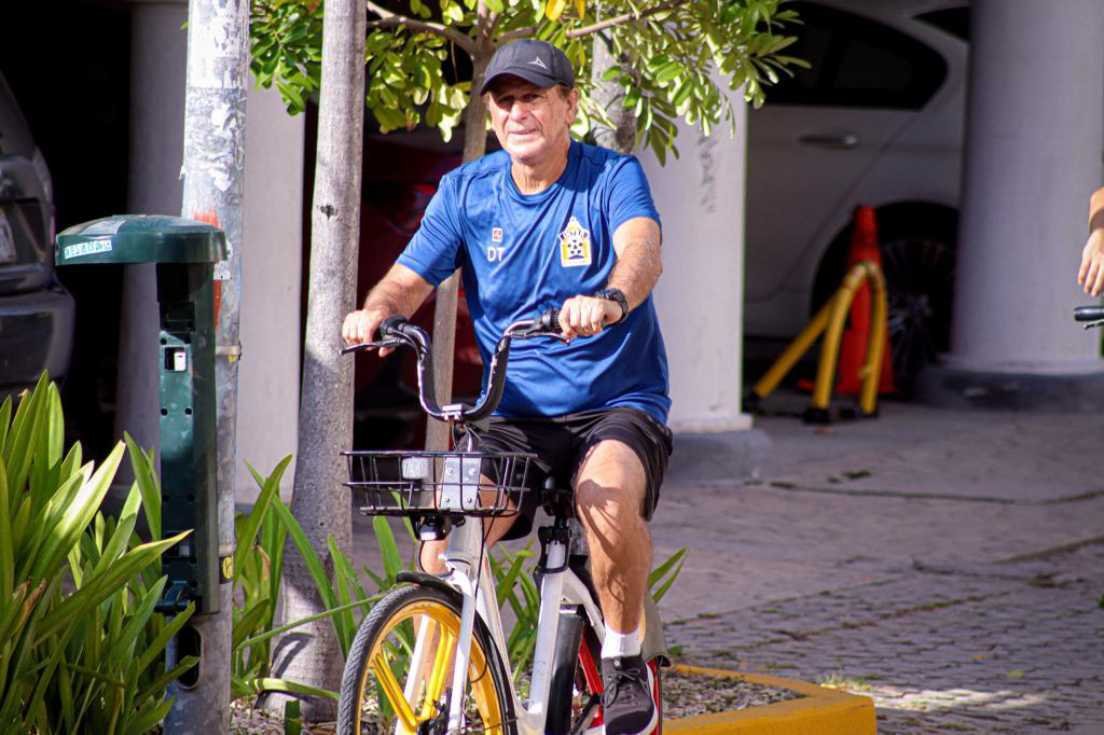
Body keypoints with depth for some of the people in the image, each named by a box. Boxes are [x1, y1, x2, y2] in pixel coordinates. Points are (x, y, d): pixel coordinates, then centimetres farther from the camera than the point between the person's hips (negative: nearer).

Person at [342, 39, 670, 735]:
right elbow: (411, 278, -2)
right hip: (515, 416, 3)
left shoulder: (613, 177, -6)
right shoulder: (466, 191, 5)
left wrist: (610, 300, -50)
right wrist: (375, 313, -27)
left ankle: (626, 664, -13)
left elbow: (642, 252, -26)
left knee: (608, 492, -36)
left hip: (619, 405, -3)